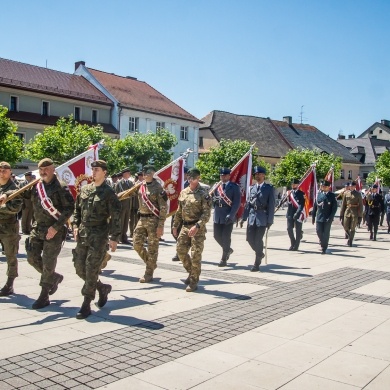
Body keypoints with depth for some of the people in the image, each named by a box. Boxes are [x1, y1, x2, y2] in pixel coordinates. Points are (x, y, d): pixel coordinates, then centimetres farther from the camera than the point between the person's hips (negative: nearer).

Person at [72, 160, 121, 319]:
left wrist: (114, 237, -14)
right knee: (79, 267, 8)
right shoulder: (85, 189, 11)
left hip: (99, 236, -6)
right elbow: (77, 209, 20)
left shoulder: (109, 193, -7)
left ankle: (86, 305, 5)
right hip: (82, 234, 6)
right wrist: (75, 225, 6)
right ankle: (102, 288, 31)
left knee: (91, 270, -5)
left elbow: (116, 216, -9)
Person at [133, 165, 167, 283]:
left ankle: (149, 274, 9)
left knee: (152, 247, 1)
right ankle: (151, 263, 27)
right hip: (142, 219, 7)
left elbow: (163, 208, -12)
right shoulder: (140, 186, 9)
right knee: (137, 243, 6)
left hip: (153, 220, -7)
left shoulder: (158, 188, -10)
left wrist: (161, 225, -16)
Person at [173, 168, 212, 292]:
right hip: (185, 226, 7)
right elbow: (179, 211, 19)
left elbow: (207, 213, -16)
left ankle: (193, 282, 7)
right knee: (180, 250, 7)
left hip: (198, 228, -6)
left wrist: (197, 226, -26)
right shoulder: (183, 192, 11)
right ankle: (191, 273, 28)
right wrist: (175, 225, 17)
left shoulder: (203, 194, -9)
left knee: (195, 255, -4)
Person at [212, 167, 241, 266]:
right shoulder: (217, 186, 13)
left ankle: (224, 259, 9)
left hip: (228, 217, -5)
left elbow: (237, 203, -8)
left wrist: (231, 215, -18)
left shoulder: (234, 187, -3)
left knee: (226, 237, -2)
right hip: (217, 216, 5)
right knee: (217, 236, 8)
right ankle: (228, 250, 33)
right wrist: (213, 200, -7)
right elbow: (213, 199, 19)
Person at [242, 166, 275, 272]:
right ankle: (260, 253, 32)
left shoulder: (269, 188, -1)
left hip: (262, 217, -4)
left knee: (258, 240, -4)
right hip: (252, 216, 4)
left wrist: (270, 220, -9)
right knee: (250, 238, 4)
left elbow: (271, 205, -4)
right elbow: (248, 203, 12)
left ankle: (257, 264, 6)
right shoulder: (252, 188, 12)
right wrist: (244, 217, 7)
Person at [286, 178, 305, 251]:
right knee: (289, 229, 1)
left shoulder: (301, 194, -4)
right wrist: (288, 214, 6)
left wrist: (297, 213, -20)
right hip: (290, 214, 4)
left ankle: (296, 246, 11)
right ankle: (293, 244, 19)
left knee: (298, 230, 2)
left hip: (298, 215, -4)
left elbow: (302, 205, -11)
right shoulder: (289, 193, 10)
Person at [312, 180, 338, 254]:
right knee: (319, 232, 2)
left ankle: (324, 249, 10)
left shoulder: (332, 196, -1)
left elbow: (334, 207, -4)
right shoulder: (319, 195, 8)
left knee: (326, 233, 1)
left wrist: (331, 217, -13)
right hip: (319, 217, 3)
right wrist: (313, 216, 8)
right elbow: (315, 206, 11)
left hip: (327, 219, -3)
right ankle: (322, 242, 30)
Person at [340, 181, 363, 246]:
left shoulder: (358, 194, 0)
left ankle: (350, 242, 11)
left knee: (352, 228, 1)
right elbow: (343, 204, 9)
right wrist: (341, 214, 6)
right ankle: (350, 237, 28)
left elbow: (360, 205, 0)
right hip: (347, 212, 2)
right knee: (345, 227, 2)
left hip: (355, 213, -2)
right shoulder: (346, 193, 7)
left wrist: (360, 216, -4)